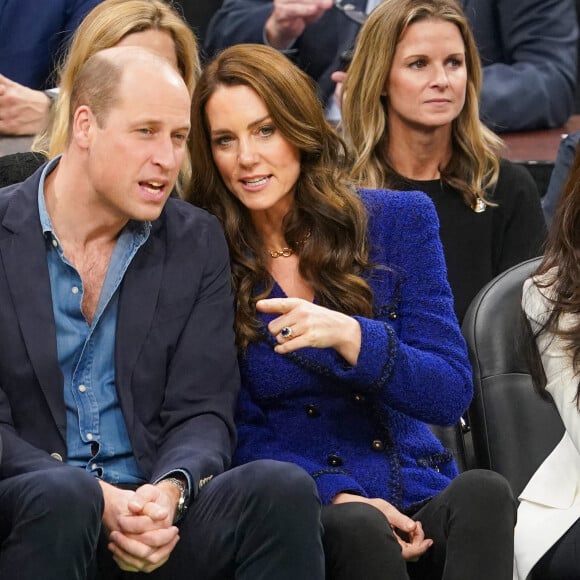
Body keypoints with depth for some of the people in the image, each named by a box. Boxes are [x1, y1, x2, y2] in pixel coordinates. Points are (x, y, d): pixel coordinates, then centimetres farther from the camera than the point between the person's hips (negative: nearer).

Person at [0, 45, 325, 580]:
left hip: (158, 515, 3)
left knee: (284, 489, -25)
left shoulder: (199, 244, 11)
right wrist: (101, 499, -21)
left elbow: (202, 411, 6)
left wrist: (169, 491, -17)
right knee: (62, 494, -37)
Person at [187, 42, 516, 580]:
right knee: (358, 528, -37)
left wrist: (349, 336, -18)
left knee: (483, 491, -32)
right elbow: (236, 434, 3)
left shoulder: (400, 220, 5)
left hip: (418, 502, 2)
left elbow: (451, 394, 0)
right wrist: (335, 496, -15)